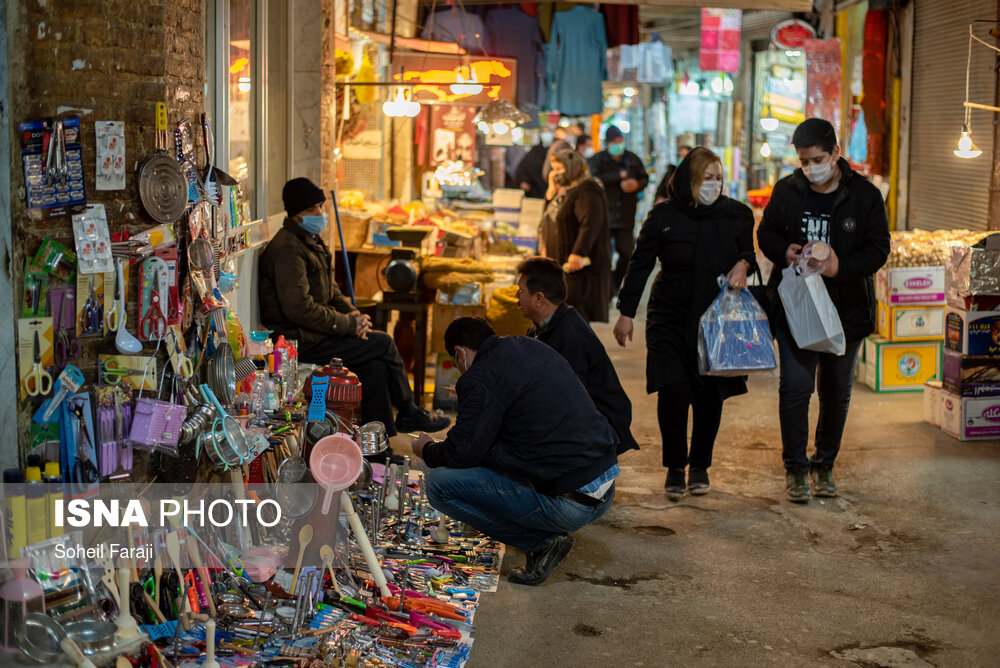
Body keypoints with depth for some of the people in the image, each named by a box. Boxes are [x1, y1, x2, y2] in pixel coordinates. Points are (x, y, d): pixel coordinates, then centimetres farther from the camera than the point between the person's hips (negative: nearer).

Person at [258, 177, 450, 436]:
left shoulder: (312, 242, 16)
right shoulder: (287, 249, -18)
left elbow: (331, 291, 23)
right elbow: (300, 308, -25)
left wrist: (351, 313, 2)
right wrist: (349, 324, -18)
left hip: (314, 334, 9)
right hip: (301, 344, -9)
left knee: (374, 364, -7)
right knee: (383, 343, -8)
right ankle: (409, 413, 11)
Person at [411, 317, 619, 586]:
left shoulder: (481, 379, -11)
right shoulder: (533, 346, 15)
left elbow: (461, 453, -11)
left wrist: (426, 449, 13)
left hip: (569, 502, -9)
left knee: (439, 482, -4)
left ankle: (543, 542, -1)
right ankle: (547, 537, 18)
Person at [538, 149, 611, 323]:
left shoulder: (586, 191, -14)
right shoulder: (564, 190, 19)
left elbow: (590, 224, -25)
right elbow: (548, 219, 23)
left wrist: (578, 253, -33)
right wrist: (551, 192, 10)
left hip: (578, 264, -10)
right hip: (560, 261, 10)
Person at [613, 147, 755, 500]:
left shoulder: (736, 215, 1)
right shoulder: (664, 217, -6)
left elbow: (750, 250, 18)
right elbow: (640, 265, 1)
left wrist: (743, 264, -6)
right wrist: (626, 313, 0)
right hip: (670, 320, -2)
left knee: (710, 395, 3)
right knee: (673, 392, -10)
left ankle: (700, 465, 22)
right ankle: (675, 468, 7)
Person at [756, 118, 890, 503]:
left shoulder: (864, 195, -4)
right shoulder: (786, 191, 1)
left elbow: (878, 249, -5)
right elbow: (766, 232, 12)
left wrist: (840, 267, -22)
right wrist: (783, 252, -11)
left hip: (846, 308, 0)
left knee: (837, 391, 10)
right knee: (795, 386, -7)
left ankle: (824, 464, 27)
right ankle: (795, 468, 5)